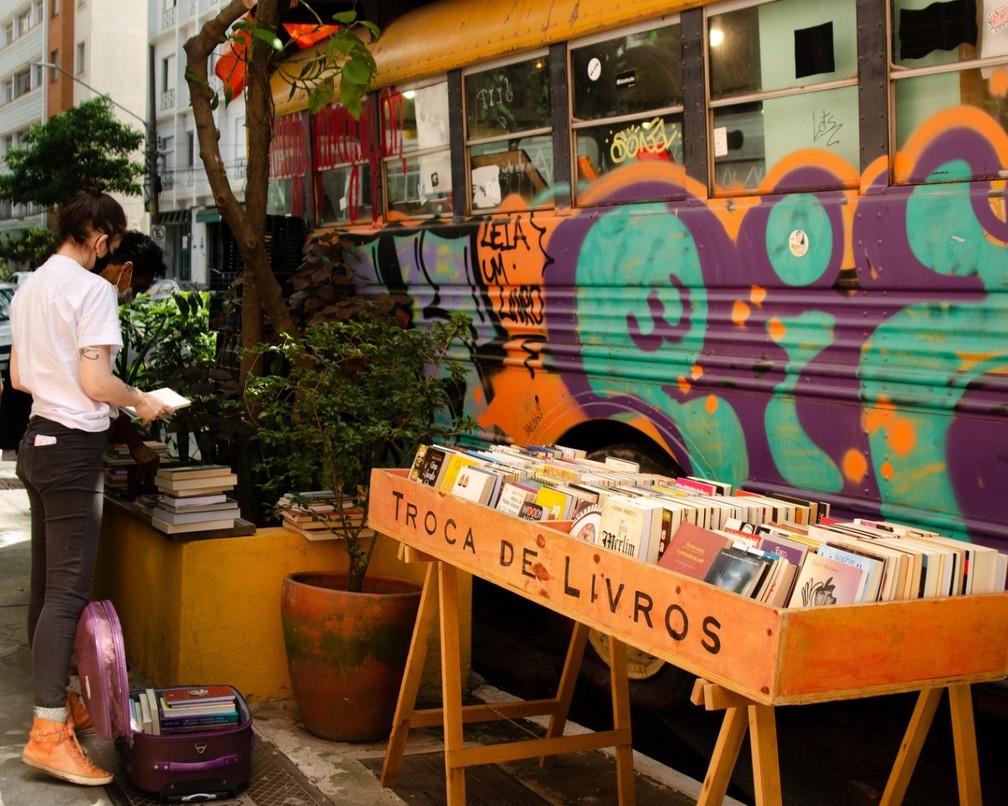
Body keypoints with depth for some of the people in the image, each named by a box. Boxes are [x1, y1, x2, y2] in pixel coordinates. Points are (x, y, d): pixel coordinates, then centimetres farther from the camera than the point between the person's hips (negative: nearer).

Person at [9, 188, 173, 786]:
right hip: (74, 446, -9)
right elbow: (96, 382, -18)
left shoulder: (30, 288, 13)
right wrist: (141, 401, -2)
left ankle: (57, 700, 25)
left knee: (48, 582, 15)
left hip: (37, 439, 9)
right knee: (69, 590, -10)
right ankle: (49, 732, -12)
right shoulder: (92, 289, -13)